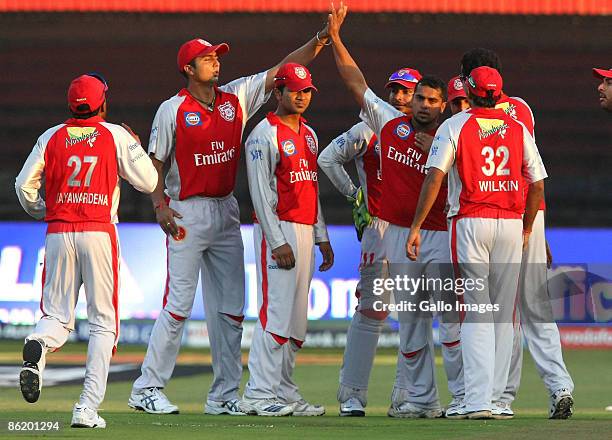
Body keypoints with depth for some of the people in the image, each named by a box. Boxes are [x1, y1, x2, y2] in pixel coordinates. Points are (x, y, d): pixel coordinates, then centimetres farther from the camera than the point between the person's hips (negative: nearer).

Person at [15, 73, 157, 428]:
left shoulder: (52, 137, 7)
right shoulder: (115, 136, 1)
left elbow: (25, 185, 5)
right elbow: (148, 182, -1)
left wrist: (41, 212, 24)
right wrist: (135, 148, 17)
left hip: (58, 235, 2)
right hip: (99, 233, -2)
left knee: (57, 315, 10)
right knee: (103, 322, 5)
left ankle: (38, 347, -27)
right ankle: (88, 408, -5)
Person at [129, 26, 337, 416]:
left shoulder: (236, 98, 7)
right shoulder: (173, 110, -5)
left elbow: (283, 70, 4)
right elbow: (155, 161, -4)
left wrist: (322, 38, -7)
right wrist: (160, 205, -17)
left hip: (226, 212, 6)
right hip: (187, 213, -6)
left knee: (230, 308, 5)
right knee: (179, 303, -9)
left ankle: (224, 395, 10)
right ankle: (147, 389, -3)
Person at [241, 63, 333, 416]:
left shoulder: (309, 134, 18)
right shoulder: (265, 134, -8)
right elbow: (260, 192, -13)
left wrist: (322, 237, 17)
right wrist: (277, 241, -18)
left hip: (306, 231, 9)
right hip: (279, 230, -9)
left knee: (298, 318, 8)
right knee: (277, 311, -13)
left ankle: (285, 393, 12)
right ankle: (259, 395, -13)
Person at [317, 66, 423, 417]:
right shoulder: (370, 130, 3)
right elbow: (328, 158, 9)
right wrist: (355, 194, 5)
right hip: (381, 227, -4)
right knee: (371, 311, -8)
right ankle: (352, 393, -5)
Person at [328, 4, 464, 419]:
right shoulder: (390, 123, 6)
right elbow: (356, 81, 10)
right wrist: (335, 38, 7)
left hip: (441, 236, -3)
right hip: (398, 235, 3)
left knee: (451, 316, -8)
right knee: (410, 321, 6)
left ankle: (464, 396, -7)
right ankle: (420, 398, 11)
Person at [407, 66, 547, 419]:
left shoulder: (454, 126, -2)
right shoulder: (518, 129, 8)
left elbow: (435, 178, -12)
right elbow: (537, 186, 7)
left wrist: (416, 227, -11)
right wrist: (526, 230, 20)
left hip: (471, 222, -3)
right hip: (511, 223, 3)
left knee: (475, 312, -5)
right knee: (503, 314, 11)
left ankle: (478, 401, -16)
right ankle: (498, 398, 13)